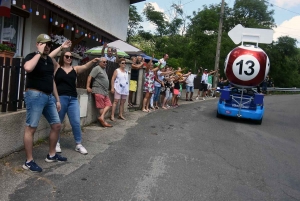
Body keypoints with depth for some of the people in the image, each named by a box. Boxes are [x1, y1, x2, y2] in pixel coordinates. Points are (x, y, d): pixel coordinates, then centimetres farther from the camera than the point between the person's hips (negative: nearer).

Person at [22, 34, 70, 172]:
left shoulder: (50, 60, 16)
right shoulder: (32, 56, -6)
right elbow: (28, 68, -32)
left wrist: (57, 99, 19)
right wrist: (39, 52, -19)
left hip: (49, 97, 8)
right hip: (35, 96, -8)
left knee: (56, 125, 11)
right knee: (31, 128, -3)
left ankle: (51, 155, 25)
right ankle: (28, 161, 6)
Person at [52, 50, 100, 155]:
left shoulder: (75, 69, 11)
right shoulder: (57, 67, 5)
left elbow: (85, 66, -5)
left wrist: (93, 61, -24)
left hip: (73, 99, 2)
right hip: (60, 98, -2)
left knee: (76, 122, 2)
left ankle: (78, 144, 14)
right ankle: (56, 143, 26)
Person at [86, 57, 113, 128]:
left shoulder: (104, 69, 21)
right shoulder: (97, 68, -7)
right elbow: (90, 77, -13)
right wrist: (88, 87, -19)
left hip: (105, 92, 9)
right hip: (98, 91, -9)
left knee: (108, 104, -2)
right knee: (101, 107, -6)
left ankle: (101, 117, -8)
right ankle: (103, 121, -2)